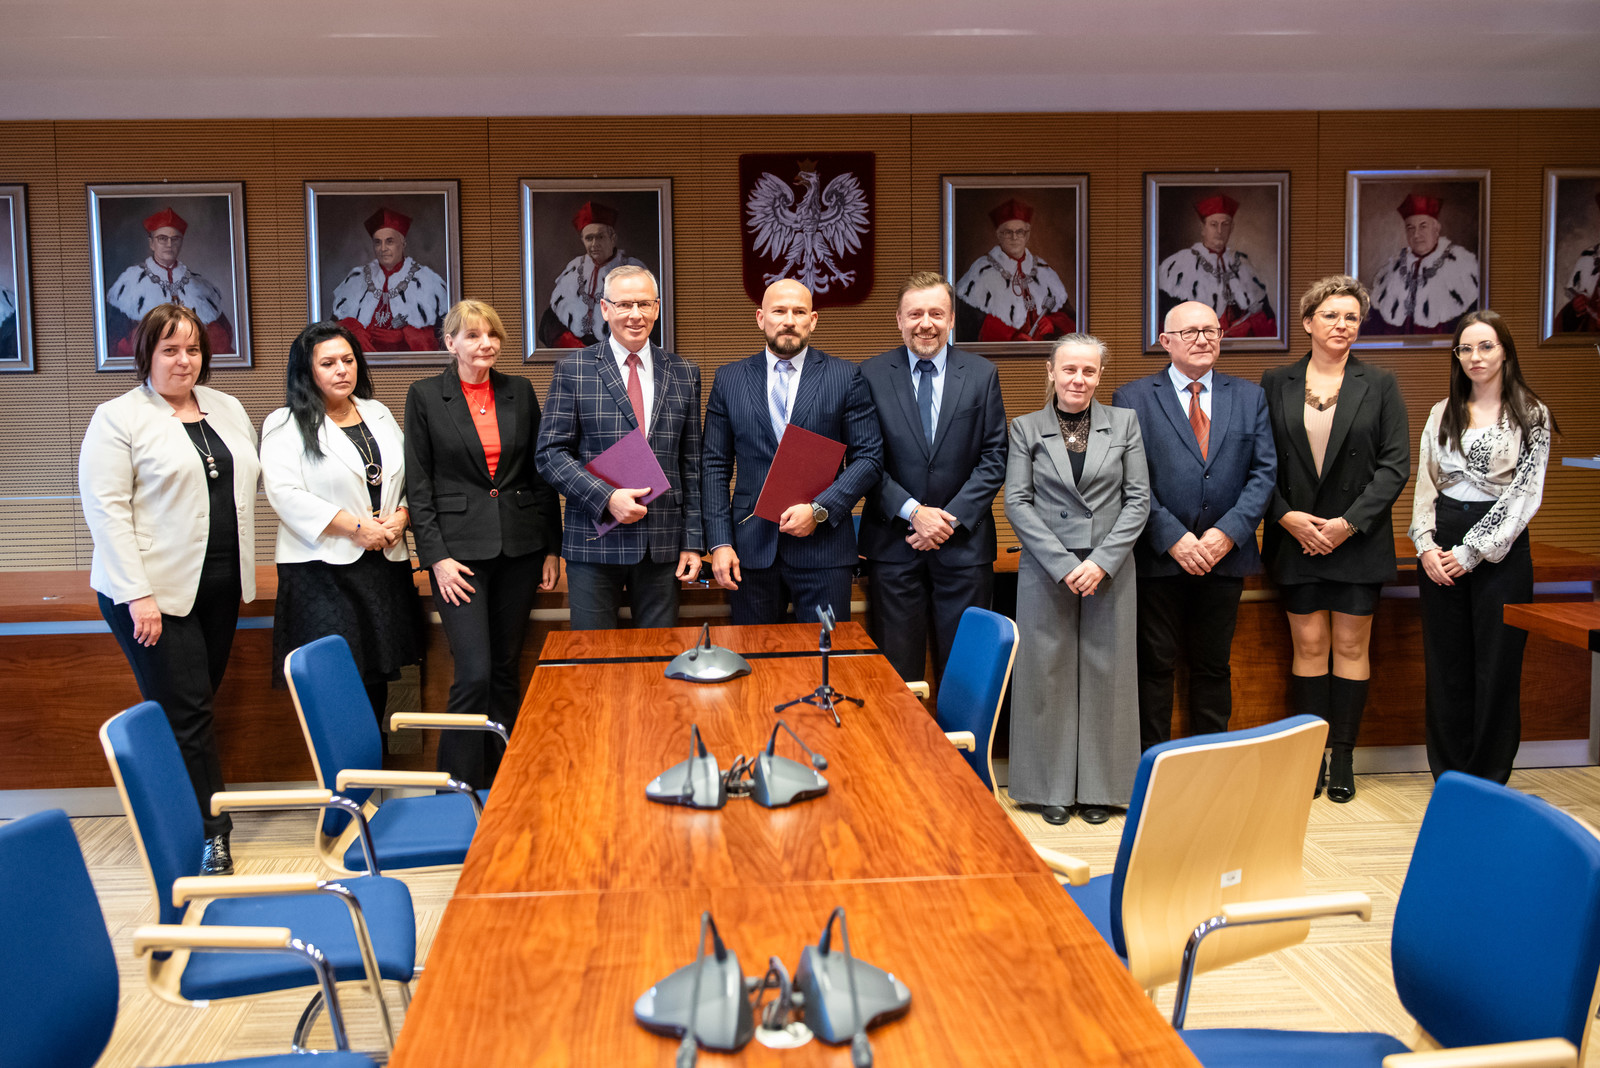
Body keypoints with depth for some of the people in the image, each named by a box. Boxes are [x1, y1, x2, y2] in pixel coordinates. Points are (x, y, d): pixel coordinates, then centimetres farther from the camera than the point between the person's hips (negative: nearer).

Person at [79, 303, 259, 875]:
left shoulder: (226, 408, 13)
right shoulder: (118, 418, -5)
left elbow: (249, 481, 19)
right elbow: (105, 508, -10)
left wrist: (243, 567, 9)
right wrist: (136, 594, -16)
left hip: (220, 587, 6)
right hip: (155, 591, -6)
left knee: (196, 707, 10)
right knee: (186, 712, -5)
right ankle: (210, 833, 4)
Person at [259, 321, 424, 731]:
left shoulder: (378, 415, 17)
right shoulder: (285, 425, -1)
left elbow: (408, 478, 18)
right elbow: (285, 494, -12)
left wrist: (400, 518, -3)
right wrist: (355, 526, -15)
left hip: (385, 564, 5)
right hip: (324, 569, -5)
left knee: (377, 681, 8)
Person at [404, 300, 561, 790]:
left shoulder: (519, 392, 9)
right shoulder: (425, 396, 0)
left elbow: (542, 473, 11)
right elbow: (418, 486, -1)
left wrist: (552, 547, 7)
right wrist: (437, 556, -9)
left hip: (519, 546, 3)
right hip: (460, 549, -3)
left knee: (505, 670, 9)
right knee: (474, 674, -10)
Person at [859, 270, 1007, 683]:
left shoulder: (982, 375, 5)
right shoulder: (872, 375, 2)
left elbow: (994, 459, 2)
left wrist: (951, 519, -9)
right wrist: (913, 512, -12)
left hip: (964, 543, 1)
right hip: (893, 544, -1)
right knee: (896, 670, 4)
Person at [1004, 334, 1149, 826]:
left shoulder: (1124, 423, 6)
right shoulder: (1025, 428, 4)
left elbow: (1138, 499, 2)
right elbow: (1017, 502, -3)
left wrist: (1102, 562, -10)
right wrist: (1063, 564, -11)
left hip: (1110, 571, 1)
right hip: (1046, 571, -1)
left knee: (1105, 674, 4)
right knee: (1048, 674, 3)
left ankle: (1100, 787, 15)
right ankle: (1052, 788, 13)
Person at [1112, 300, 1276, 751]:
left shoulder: (1250, 397, 11)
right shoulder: (1132, 399, 2)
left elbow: (1265, 470, 3)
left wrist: (1228, 533, -10)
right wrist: (1173, 538, -14)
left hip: (1225, 555, 3)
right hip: (1158, 558, -3)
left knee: (1213, 667, 10)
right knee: (1154, 666, 3)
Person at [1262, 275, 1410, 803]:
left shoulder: (1379, 385, 3)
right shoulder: (1276, 383, 5)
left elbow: (1395, 463, -2)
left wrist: (1349, 523, -11)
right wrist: (1288, 516, -11)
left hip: (1358, 538, 0)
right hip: (1296, 537, 0)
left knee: (1351, 646, 3)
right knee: (1309, 645, 3)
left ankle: (1343, 757, 11)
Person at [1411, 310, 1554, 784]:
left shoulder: (1530, 415, 0)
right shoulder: (1443, 413, 11)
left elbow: (1525, 495, -7)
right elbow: (1425, 483, 10)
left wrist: (1471, 551, -11)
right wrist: (1426, 544, -4)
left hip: (1499, 548, -3)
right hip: (1440, 550, 4)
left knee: (1496, 664, 1)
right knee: (1445, 664, 7)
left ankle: (1487, 779, 12)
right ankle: (1448, 775, 17)